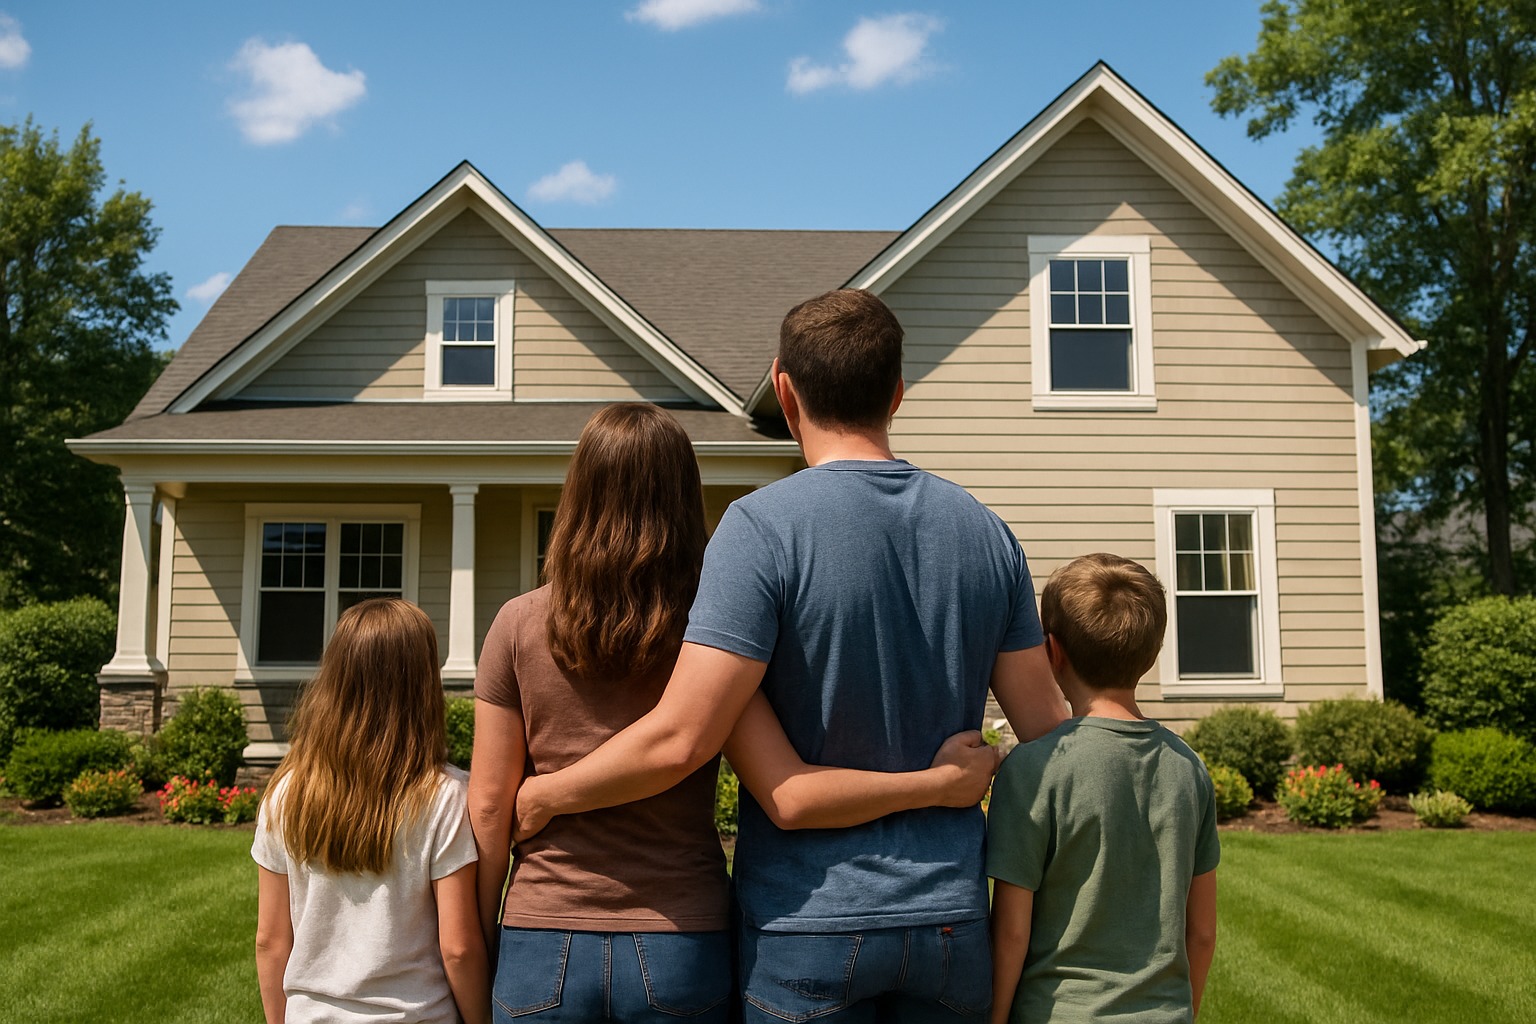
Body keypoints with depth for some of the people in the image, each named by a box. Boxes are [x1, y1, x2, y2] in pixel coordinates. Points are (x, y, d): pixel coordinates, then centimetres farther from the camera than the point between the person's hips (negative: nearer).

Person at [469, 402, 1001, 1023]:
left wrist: (481, 948, 10)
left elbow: (489, 806, -2)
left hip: (544, 947, 0)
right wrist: (939, 782, -7)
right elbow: (790, 798, -17)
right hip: (680, 949, 0)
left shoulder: (518, 625, -5)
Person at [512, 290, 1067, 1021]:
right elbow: (1045, 728, 4)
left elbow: (681, 738, -20)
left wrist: (545, 794, -4)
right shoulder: (986, 533, 1)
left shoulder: (764, 527, -15)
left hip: (812, 917, -4)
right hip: (951, 915, 4)